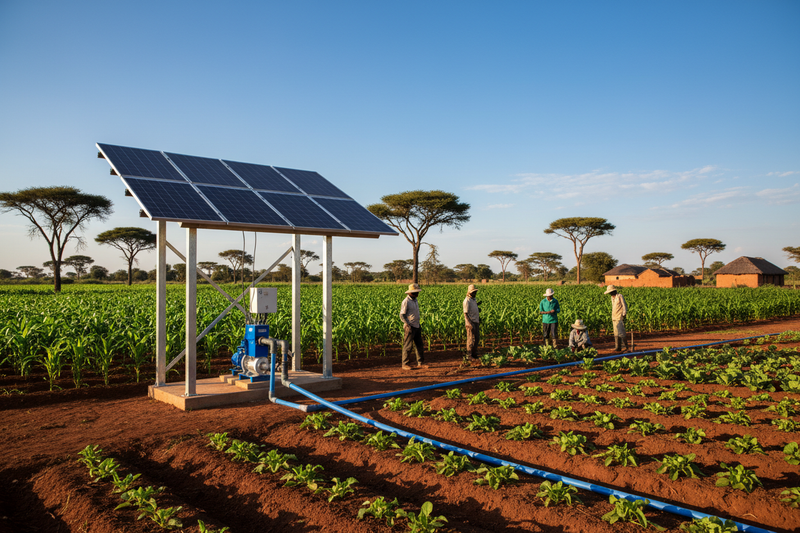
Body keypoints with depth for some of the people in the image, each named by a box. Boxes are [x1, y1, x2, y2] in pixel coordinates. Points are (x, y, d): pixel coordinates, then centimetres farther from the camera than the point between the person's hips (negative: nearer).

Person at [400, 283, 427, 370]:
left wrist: (419, 325, 17)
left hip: (416, 327, 9)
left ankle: (420, 363, 18)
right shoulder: (406, 302, -13)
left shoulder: (415, 300, 13)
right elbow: (402, 315, -14)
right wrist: (408, 325, -19)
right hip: (409, 327, -8)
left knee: (419, 345, 11)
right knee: (407, 346, -2)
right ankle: (405, 364, 5)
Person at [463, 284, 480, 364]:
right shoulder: (467, 301, -14)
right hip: (471, 323, -9)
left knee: (477, 339, 13)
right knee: (471, 340, -5)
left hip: (476, 322, 9)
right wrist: (470, 324, -24)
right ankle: (469, 357, 2)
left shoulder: (474, 300, 14)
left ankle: (474, 355, 22)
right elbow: (465, 313, -18)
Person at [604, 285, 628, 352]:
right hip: (614, 318, 8)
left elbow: (624, 306, -10)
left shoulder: (619, 296, -11)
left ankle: (624, 346, -3)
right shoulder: (612, 297, 14)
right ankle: (618, 347, 7)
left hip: (620, 317, -8)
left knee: (620, 332, -11)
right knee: (616, 333, 5)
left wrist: (624, 315, -14)